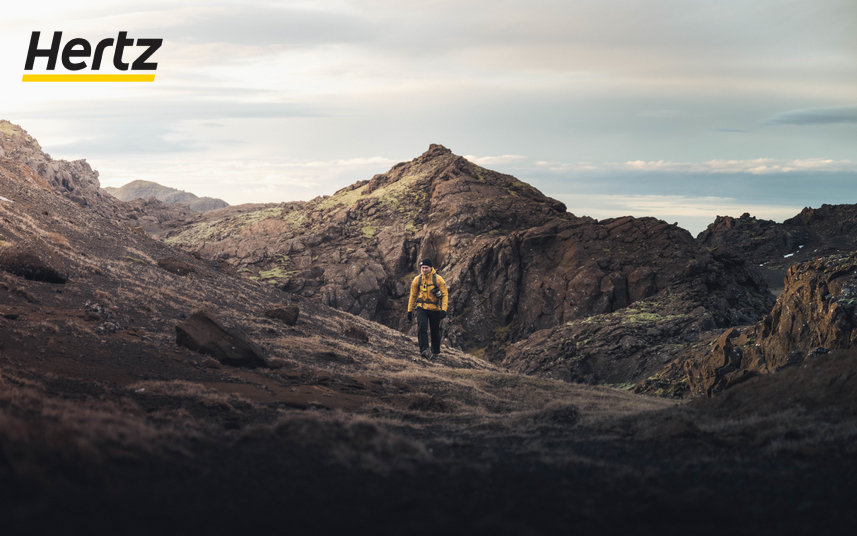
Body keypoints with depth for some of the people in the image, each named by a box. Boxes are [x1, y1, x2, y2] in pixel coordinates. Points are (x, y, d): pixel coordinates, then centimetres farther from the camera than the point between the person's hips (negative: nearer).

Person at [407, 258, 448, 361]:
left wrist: (444, 309, -16)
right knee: (422, 327, -21)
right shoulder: (417, 280, 0)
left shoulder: (438, 279, -8)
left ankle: (435, 352, 27)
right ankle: (424, 350, -28)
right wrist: (410, 311, 10)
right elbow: (413, 296, 10)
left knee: (435, 332, 9)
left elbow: (445, 295, -6)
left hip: (435, 309, -1)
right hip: (422, 308, 1)